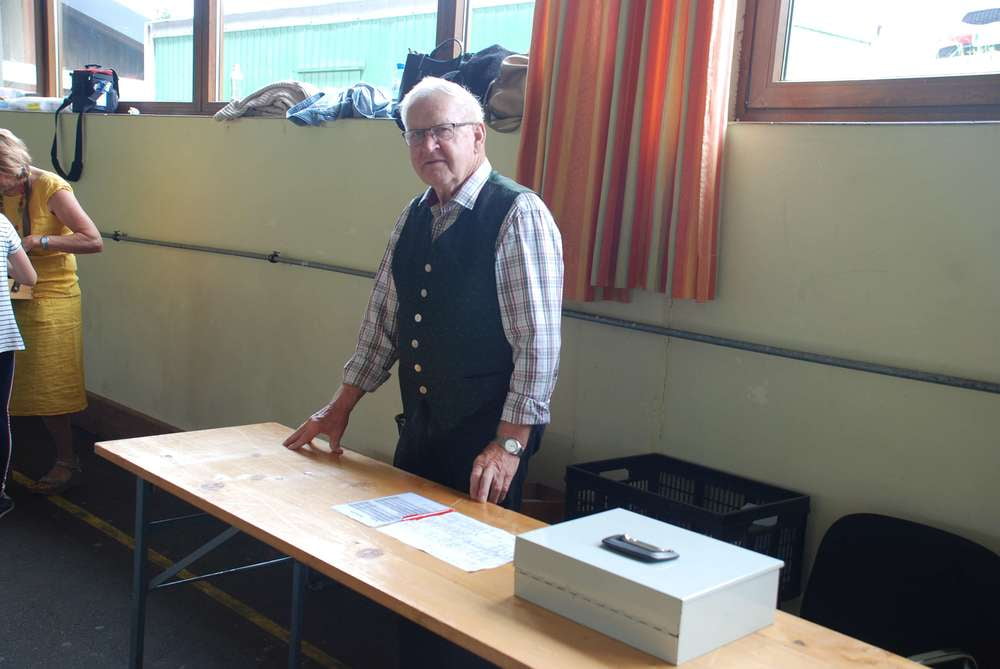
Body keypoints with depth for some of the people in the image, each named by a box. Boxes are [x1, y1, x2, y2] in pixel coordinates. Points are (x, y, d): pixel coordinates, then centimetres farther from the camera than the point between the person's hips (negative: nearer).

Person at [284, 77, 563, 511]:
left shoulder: (518, 214, -14)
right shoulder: (414, 217, 8)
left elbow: (538, 342, -18)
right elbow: (383, 318, 14)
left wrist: (510, 445, -20)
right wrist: (340, 407, 13)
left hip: (486, 441, -7)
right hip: (419, 428, 7)